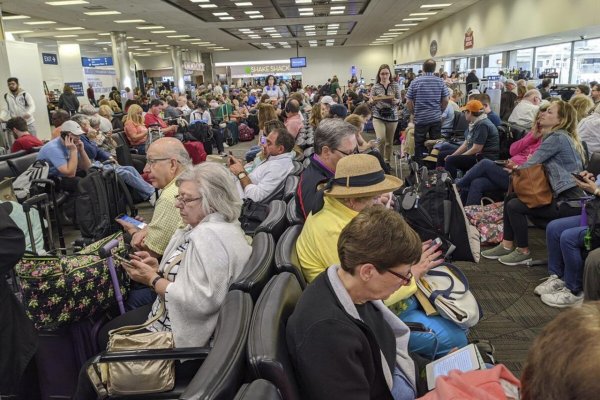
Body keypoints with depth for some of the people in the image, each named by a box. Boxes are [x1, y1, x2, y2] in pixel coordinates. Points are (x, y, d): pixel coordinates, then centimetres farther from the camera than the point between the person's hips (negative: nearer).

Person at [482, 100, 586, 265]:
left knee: (514, 206, -13)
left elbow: (530, 165, -15)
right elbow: (539, 165, 14)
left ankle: (523, 252, 4)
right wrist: (518, 167, 2)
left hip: (568, 200, -10)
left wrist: (516, 168, 5)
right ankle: (507, 245, 13)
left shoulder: (557, 137, -15)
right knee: (510, 198, 6)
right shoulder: (562, 136, 15)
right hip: (561, 194, 10)